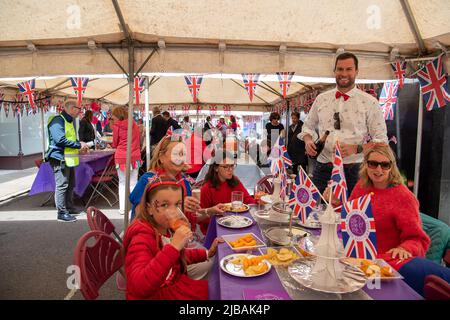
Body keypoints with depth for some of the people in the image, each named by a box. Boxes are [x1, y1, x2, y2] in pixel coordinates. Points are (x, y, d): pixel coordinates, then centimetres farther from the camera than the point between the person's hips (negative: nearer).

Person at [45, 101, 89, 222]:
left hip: (69, 159, 10)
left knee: (70, 185, 18)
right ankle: (62, 213, 1)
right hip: (60, 158, -10)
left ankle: (69, 207, 31)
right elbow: (60, 140, -24)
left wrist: (80, 146, 8)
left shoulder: (70, 121, 18)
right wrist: (79, 145, -19)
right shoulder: (58, 120, -14)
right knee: (62, 185, -6)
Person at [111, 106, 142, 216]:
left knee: (122, 183, 11)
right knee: (133, 183, 7)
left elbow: (115, 143, 4)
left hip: (121, 157, -2)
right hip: (134, 156, 2)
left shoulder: (117, 126, -4)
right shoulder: (135, 125, 6)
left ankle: (122, 208, 12)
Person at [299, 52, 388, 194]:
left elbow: (381, 140, 0)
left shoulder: (370, 102, -1)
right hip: (322, 168, 2)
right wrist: (308, 141, -2)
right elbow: (308, 126, 19)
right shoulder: (321, 99, 9)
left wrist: (356, 148, -16)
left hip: (353, 170, -2)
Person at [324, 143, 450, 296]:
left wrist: (405, 249, -26)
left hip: (391, 259, -3)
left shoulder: (403, 196, -8)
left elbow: (417, 239, -5)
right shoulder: (361, 186, 7)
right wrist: (336, 203, 2)